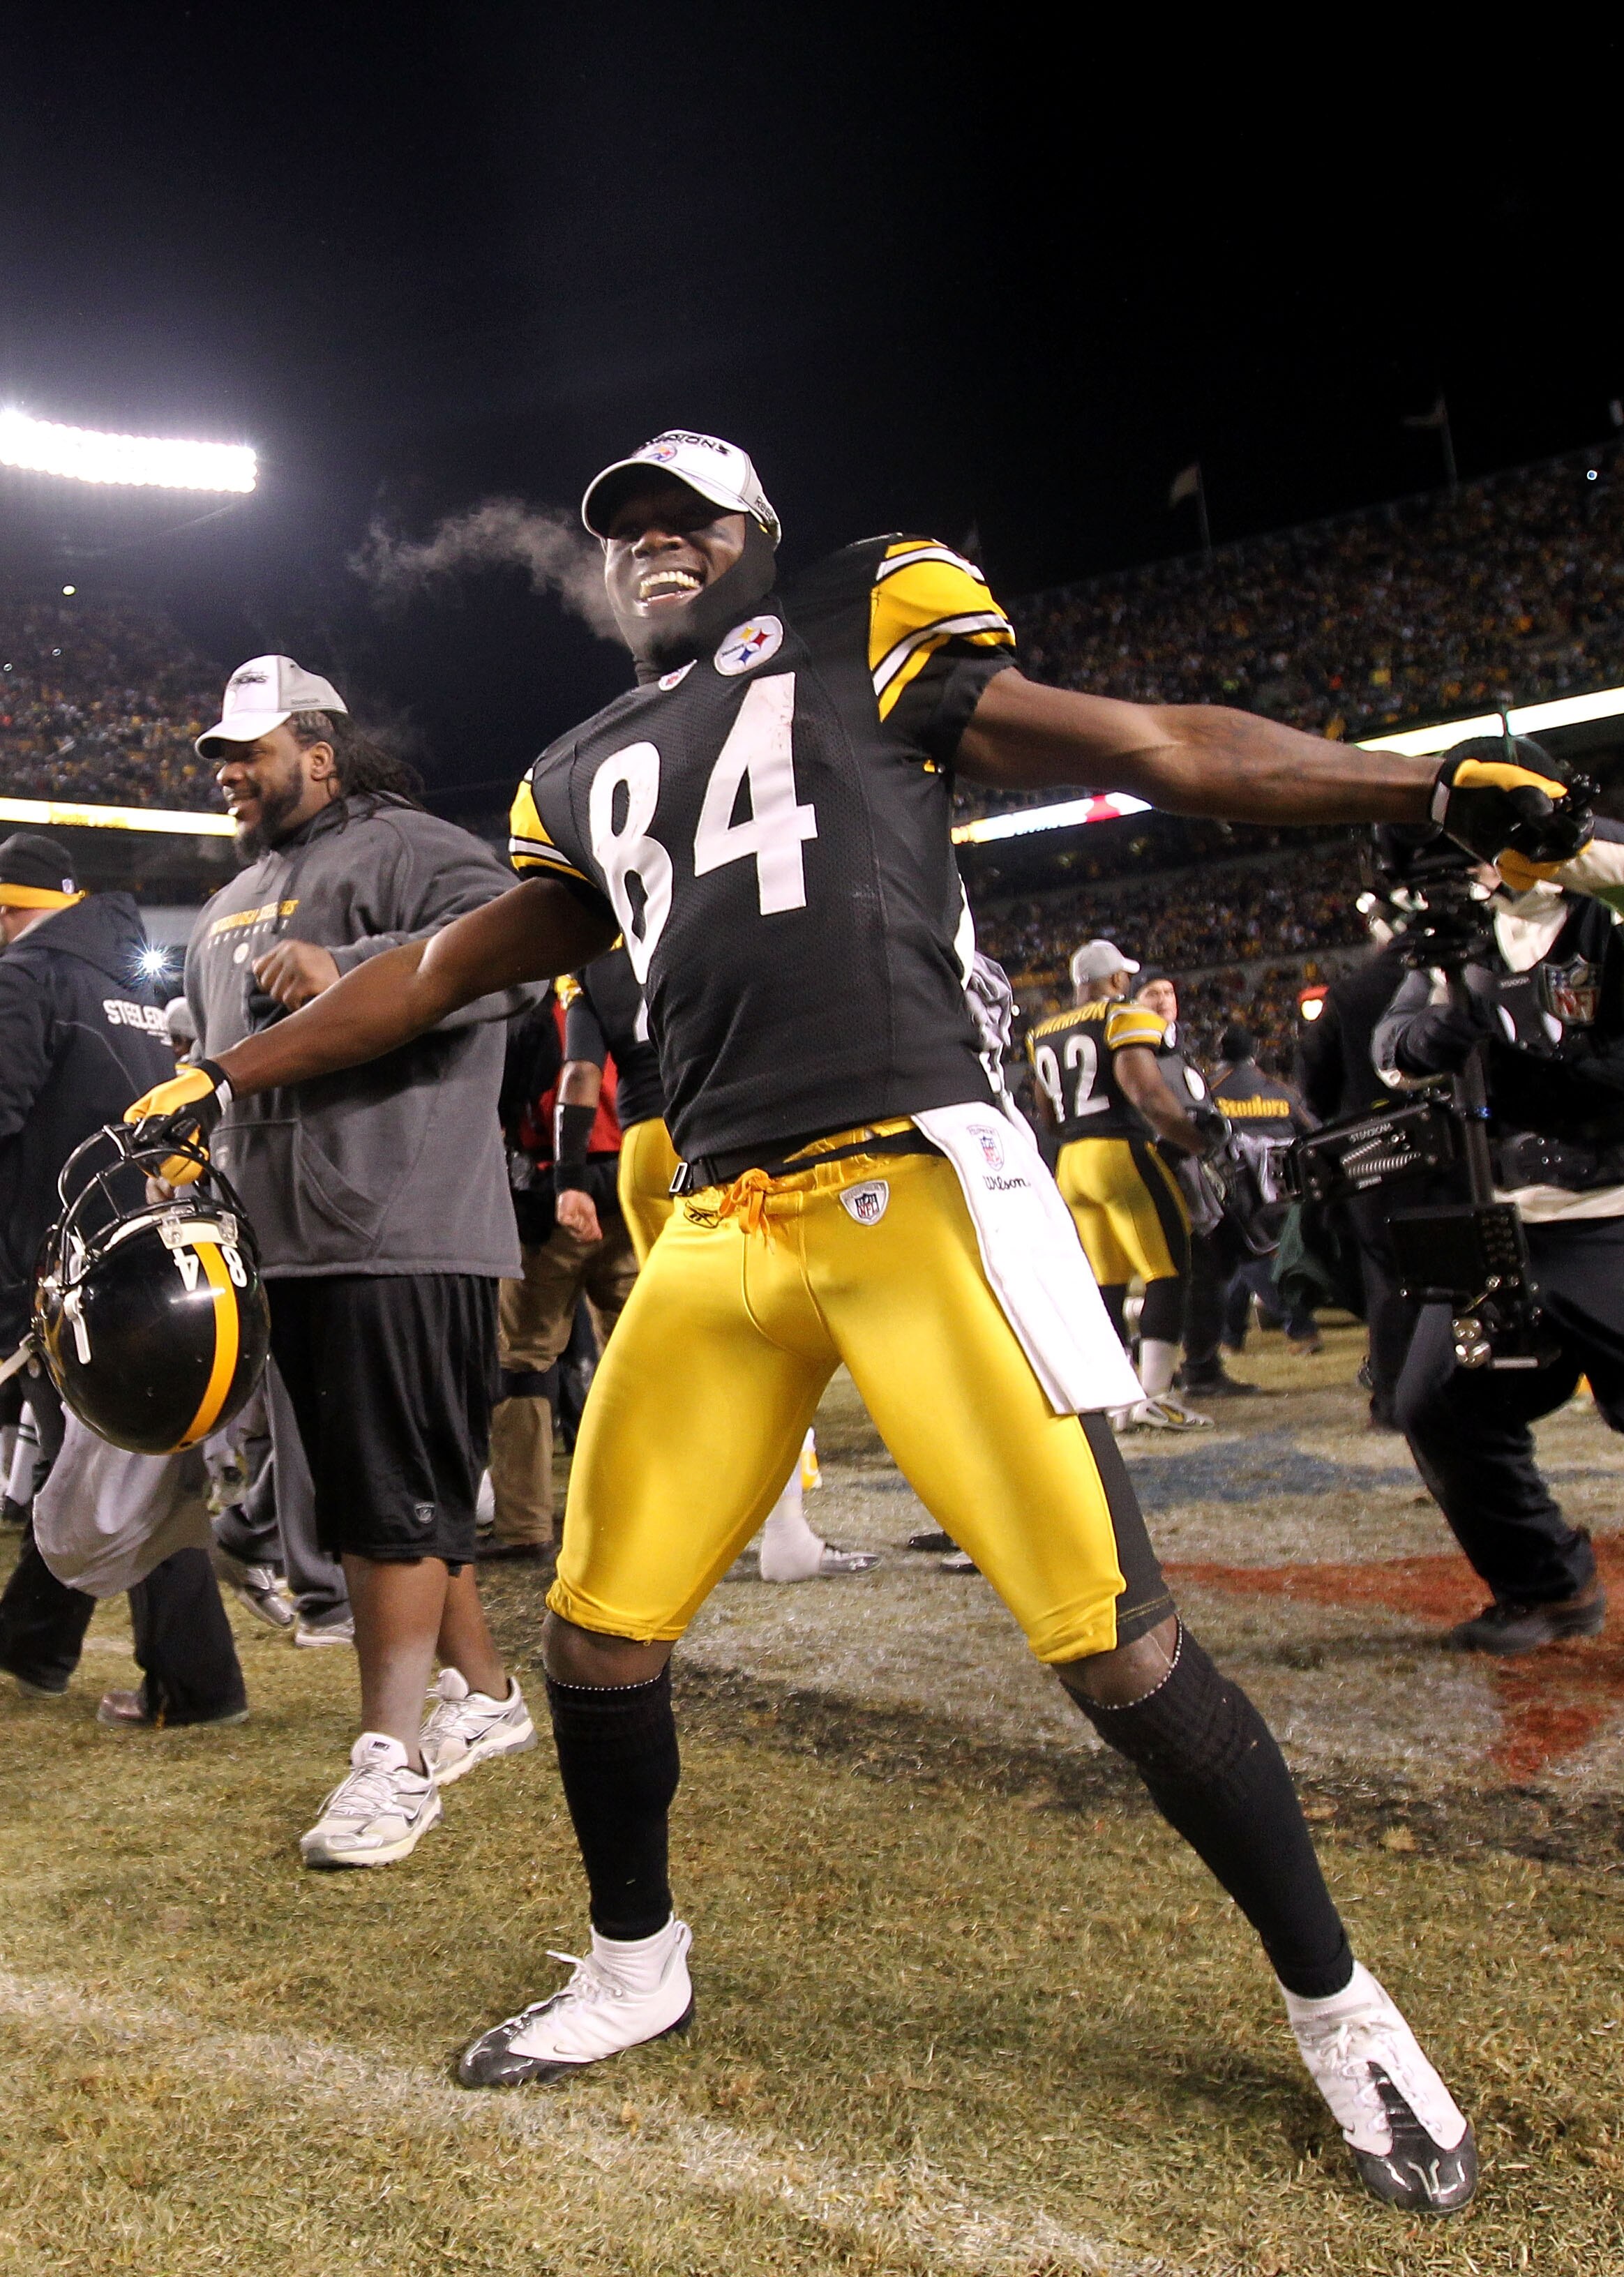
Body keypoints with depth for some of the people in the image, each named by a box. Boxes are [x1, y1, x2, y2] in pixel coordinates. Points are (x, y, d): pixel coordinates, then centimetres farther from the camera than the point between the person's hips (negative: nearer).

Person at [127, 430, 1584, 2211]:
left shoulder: (864, 627, 9)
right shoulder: (587, 778, 24)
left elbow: (1155, 749, 5)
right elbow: (438, 971, 31)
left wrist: (1443, 790, -1)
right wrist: (225, 1081, 34)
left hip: (912, 1186, -5)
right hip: (720, 1230, 6)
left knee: (1114, 1640, -6)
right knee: (599, 1624, 9)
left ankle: (1337, 2012, 18)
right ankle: (634, 1970, 36)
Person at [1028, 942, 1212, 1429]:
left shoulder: (1043, 1035, 15)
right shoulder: (1123, 1019, -7)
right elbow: (1149, 1096, -17)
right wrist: (1201, 1142, -12)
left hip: (1070, 1162, 7)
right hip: (1121, 1153, -7)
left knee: (1105, 1283, 11)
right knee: (1168, 1273, -2)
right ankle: (1154, 1397, -8)